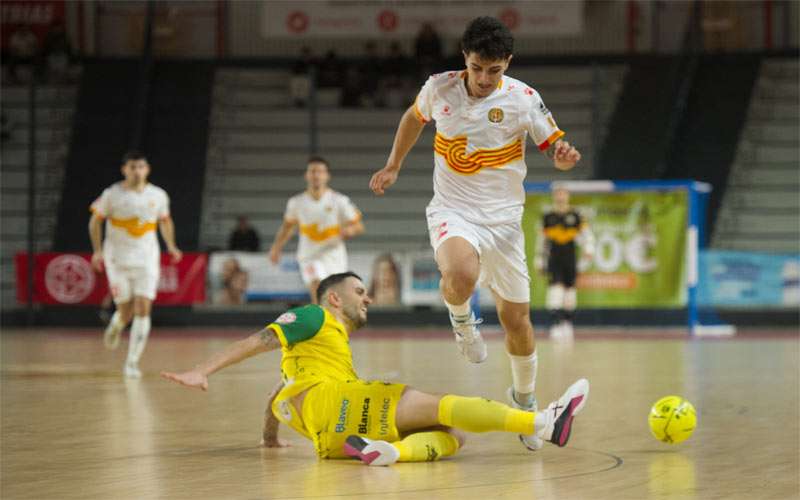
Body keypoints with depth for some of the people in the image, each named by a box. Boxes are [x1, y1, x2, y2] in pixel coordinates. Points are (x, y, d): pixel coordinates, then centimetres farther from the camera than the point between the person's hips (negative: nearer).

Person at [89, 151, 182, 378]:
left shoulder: (158, 196, 0)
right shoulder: (112, 195, -6)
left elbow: (165, 221, 18)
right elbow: (95, 221, 4)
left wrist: (171, 246, 4)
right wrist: (98, 251, -5)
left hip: (146, 259, 1)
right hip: (118, 259, -1)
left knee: (143, 309, -12)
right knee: (126, 311, 3)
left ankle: (132, 362, -8)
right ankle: (115, 326, 42)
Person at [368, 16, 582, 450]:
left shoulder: (523, 99, -10)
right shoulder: (439, 88, -6)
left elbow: (555, 147, -2)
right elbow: (414, 117, 17)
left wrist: (563, 156, -25)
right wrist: (393, 166, 20)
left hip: (503, 218, 1)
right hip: (452, 211, -1)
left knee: (517, 319, 6)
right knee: (461, 275, -36)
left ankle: (524, 399, 33)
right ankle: (461, 319, 1)